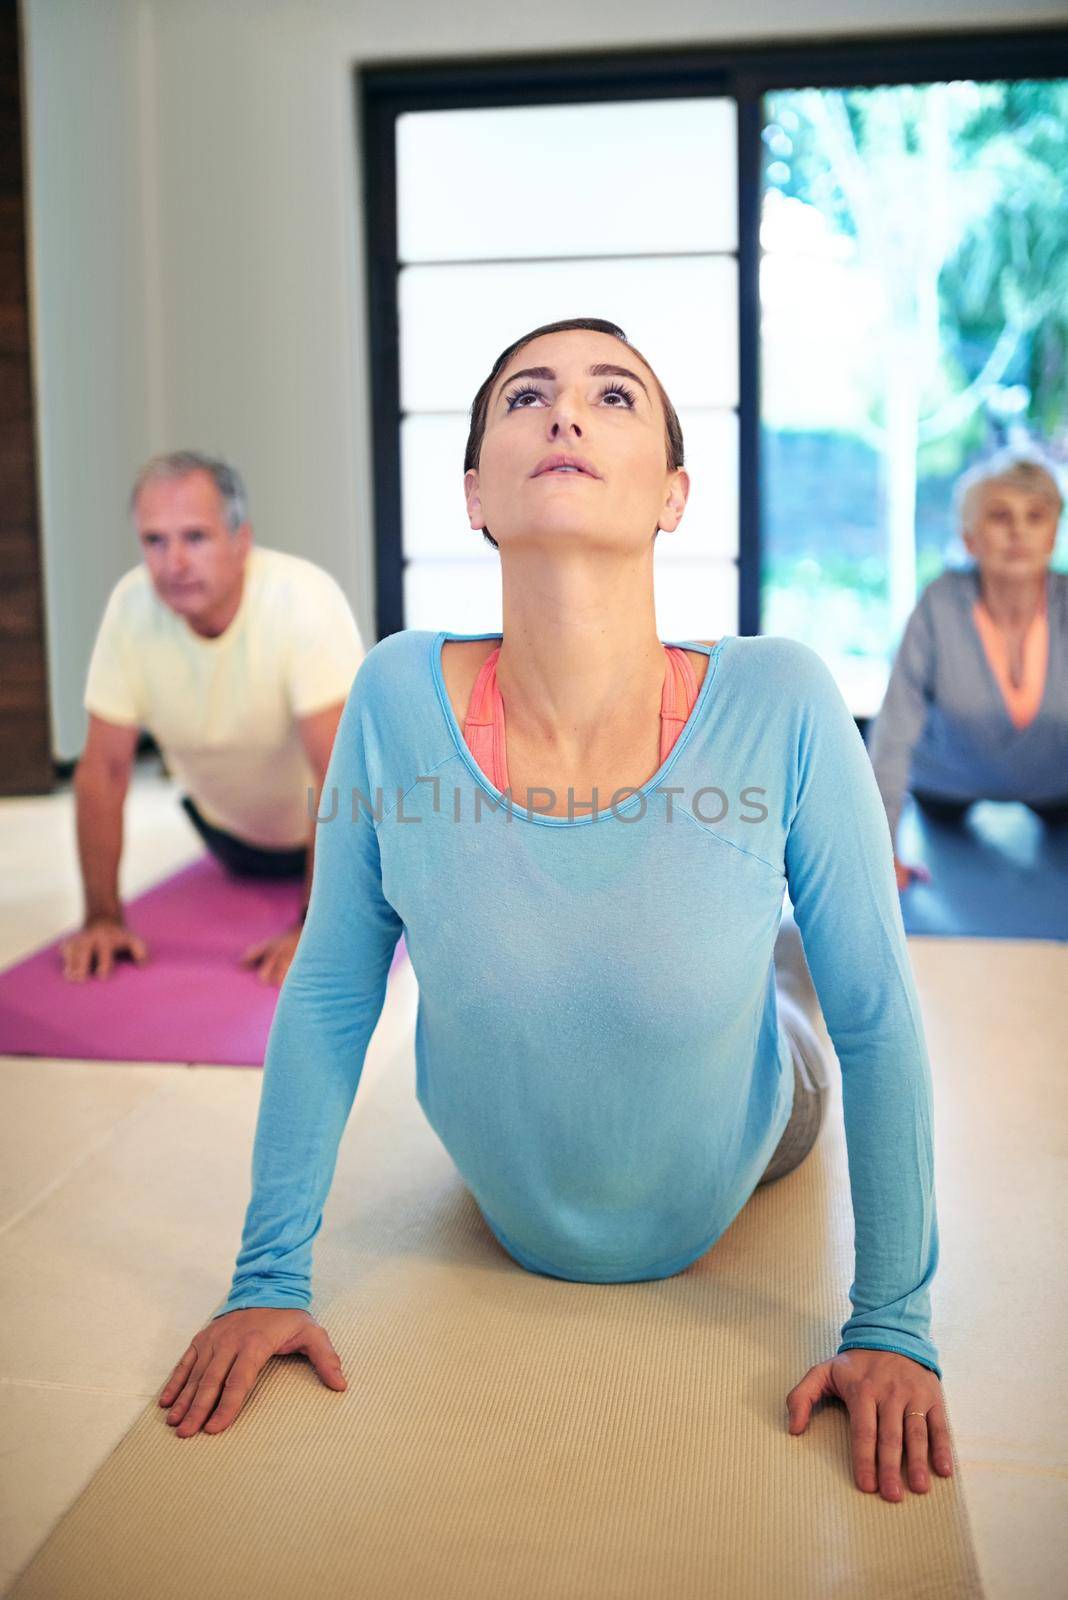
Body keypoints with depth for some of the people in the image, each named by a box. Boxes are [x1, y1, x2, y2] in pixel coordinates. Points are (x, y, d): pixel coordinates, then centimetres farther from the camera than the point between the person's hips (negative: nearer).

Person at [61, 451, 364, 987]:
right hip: (228, 828, 4)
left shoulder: (303, 597, -36)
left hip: (332, 823, -3)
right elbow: (103, 767, -18)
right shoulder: (131, 603, -25)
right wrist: (102, 916, -22)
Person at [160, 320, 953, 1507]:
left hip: (726, 1194, 0)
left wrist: (893, 1322, -16)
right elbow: (330, 992, -17)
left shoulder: (779, 704, -33)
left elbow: (877, 1020, -22)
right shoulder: (398, 694, -29)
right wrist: (269, 1276, -11)